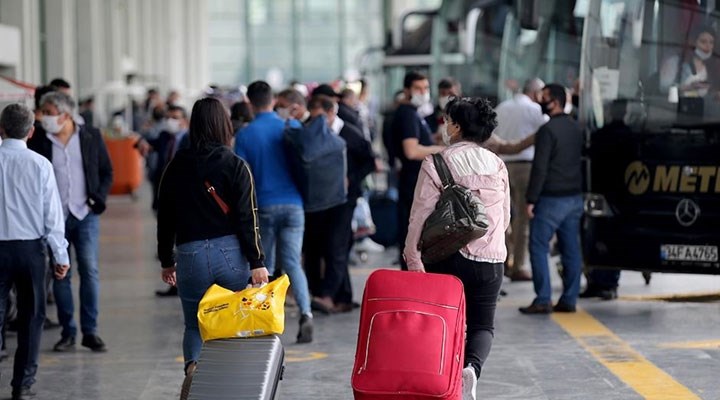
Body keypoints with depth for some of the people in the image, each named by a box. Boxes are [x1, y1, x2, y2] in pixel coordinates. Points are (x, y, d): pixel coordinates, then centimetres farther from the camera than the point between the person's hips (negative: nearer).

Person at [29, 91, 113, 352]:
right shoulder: (38, 142, 0)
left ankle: (90, 330, 3)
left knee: (90, 270, -4)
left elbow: (107, 172, 9)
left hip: (85, 214, 0)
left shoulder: (91, 137, 3)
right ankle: (67, 332, 11)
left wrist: (98, 199, -4)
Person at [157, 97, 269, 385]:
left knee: (194, 325, 10)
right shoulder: (236, 166, -3)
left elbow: (165, 217, 10)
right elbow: (247, 218, -7)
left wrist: (166, 261, 20)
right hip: (230, 253, -1)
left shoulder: (177, 166, 4)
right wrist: (257, 262, -4)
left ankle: (193, 367, -16)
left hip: (190, 255, 1)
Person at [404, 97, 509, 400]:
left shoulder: (437, 163, -6)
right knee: (483, 324, 8)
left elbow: (420, 215, -11)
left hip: (448, 257, -3)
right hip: (491, 259, 3)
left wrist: (412, 258, -8)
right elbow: (506, 218, 13)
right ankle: (472, 367, -19)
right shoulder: (497, 164, 7)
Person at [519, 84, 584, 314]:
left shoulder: (548, 130, -14)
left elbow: (540, 168, -17)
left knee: (539, 247, -3)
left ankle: (543, 300, -7)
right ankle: (569, 300, 10)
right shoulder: (576, 128, 13)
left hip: (552, 198, -8)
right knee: (571, 249, 8)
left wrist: (531, 199, -14)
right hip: (574, 197, 8)